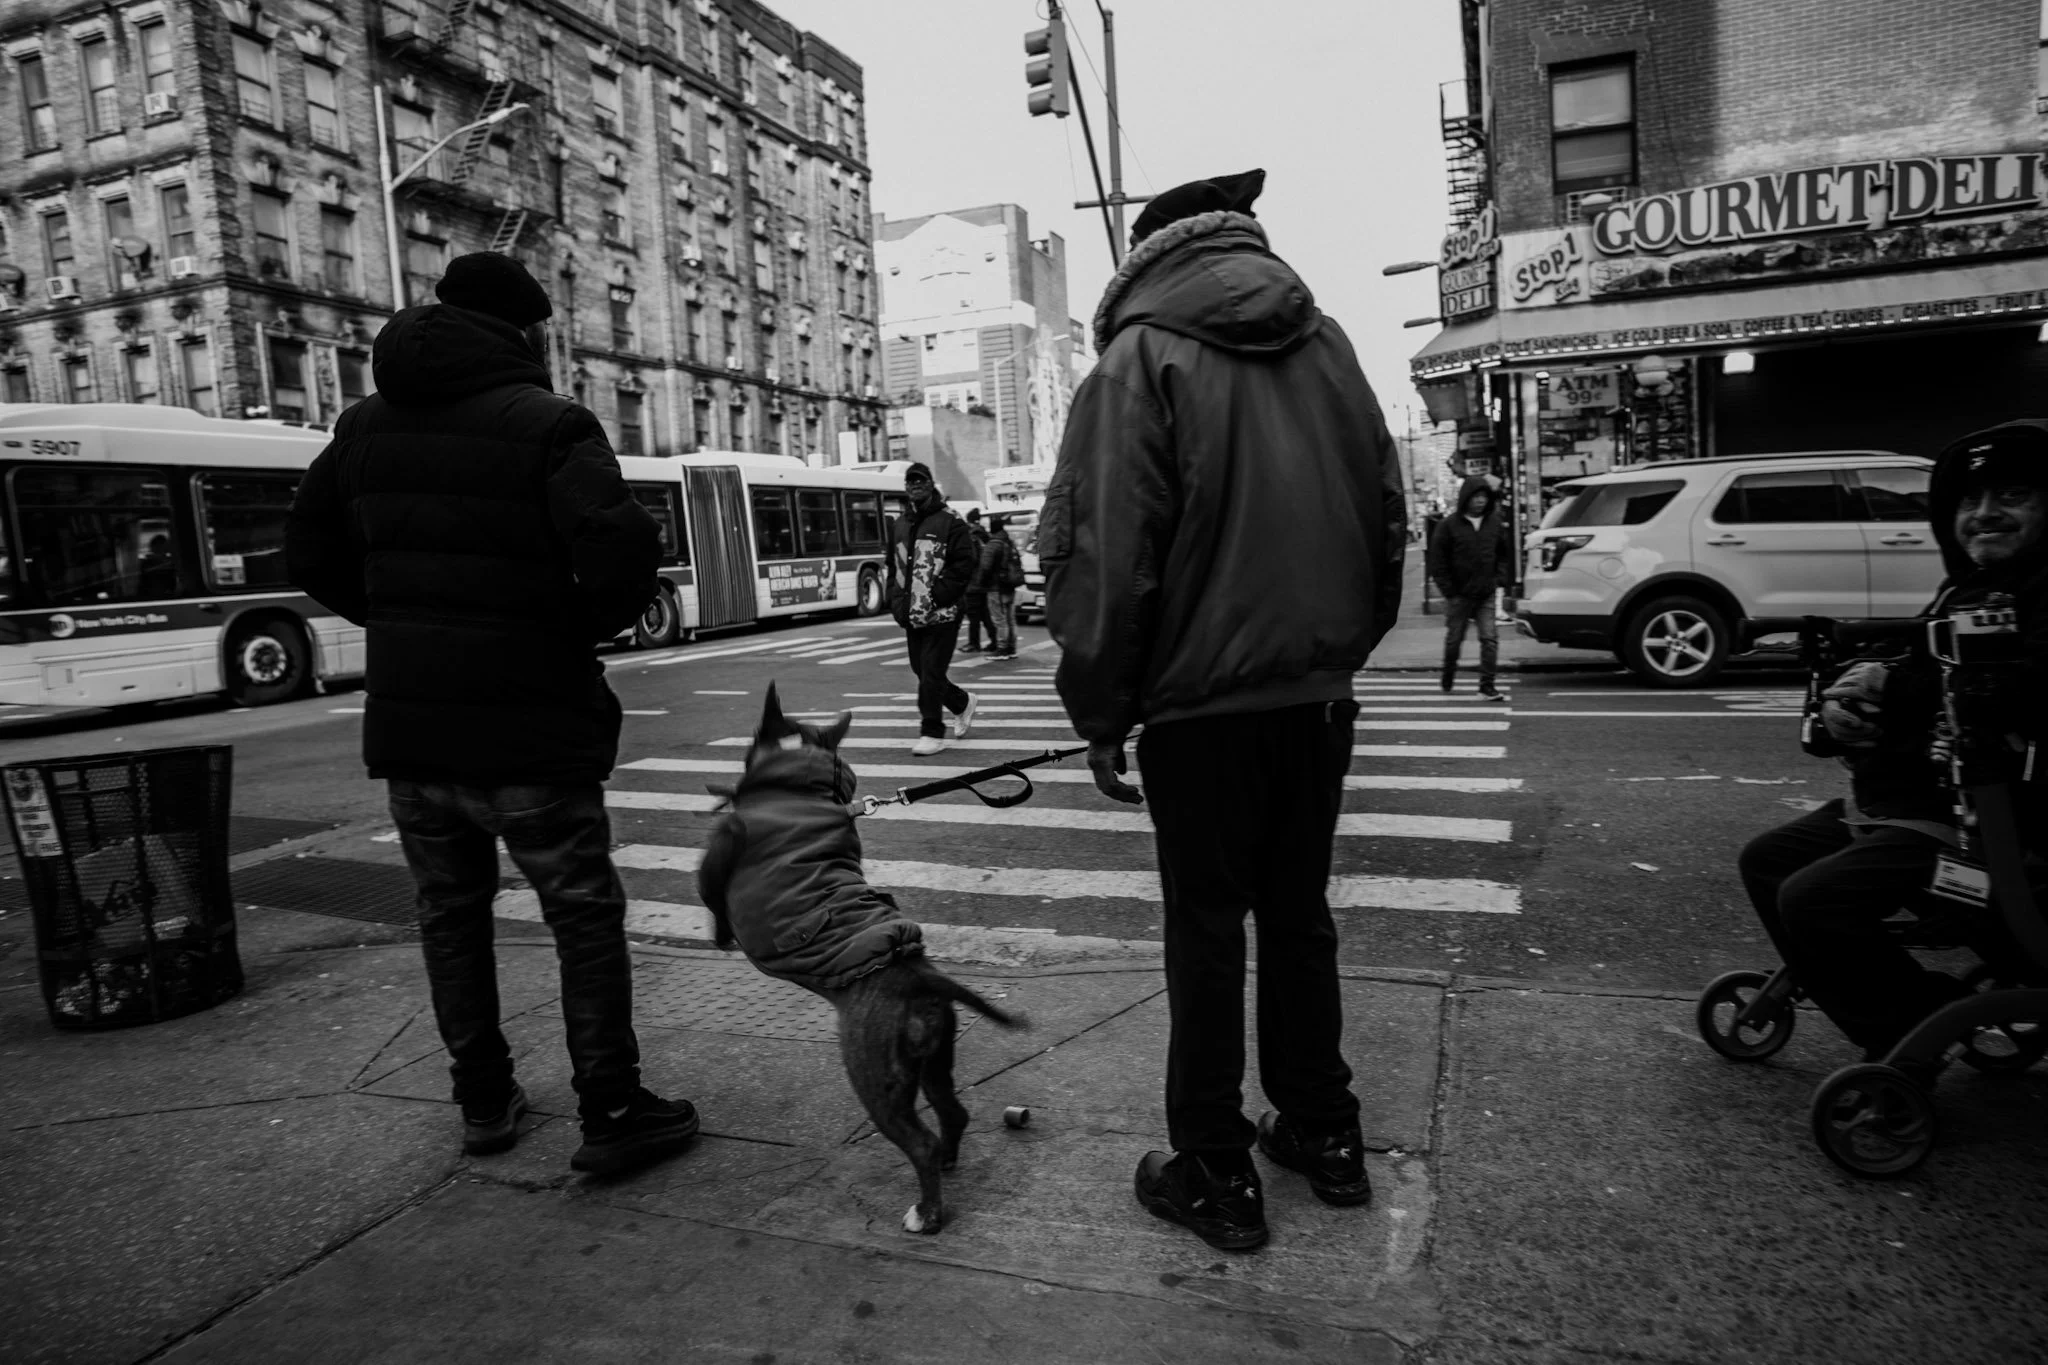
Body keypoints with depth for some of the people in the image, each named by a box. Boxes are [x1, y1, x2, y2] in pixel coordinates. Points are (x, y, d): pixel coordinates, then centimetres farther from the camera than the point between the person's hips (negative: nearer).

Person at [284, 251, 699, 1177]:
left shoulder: (367, 425, 9)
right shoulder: (546, 424, -12)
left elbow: (309, 554, 16)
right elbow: (619, 551, -25)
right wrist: (592, 624, -5)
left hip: (407, 728, 6)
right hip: (527, 731, -6)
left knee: (451, 912, 19)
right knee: (585, 917, 6)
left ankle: (483, 1102, 30)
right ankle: (611, 1115, 12)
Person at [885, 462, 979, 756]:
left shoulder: (950, 522, -3)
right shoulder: (898, 526, 16)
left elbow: (964, 564, -10)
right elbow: (893, 567, 20)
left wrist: (939, 595, -16)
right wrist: (896, 601, 7)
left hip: (942, 613, -7)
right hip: (912, 615, 7)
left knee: (931, 673, -8)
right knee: (921, 670, 13)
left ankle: (932, 733, 0)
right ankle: (963, 702, 36)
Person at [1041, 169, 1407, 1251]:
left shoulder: (1143, 358, -8)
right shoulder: (1326, 345, 9)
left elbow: (1105, 551, -13)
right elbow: (1386, 518, 12)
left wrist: (1100, 713, -6)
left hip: (1201, 701, -5)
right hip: (1319, 693, 6)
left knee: (1207, 929, 6)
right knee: (1298, 912, 17)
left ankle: (1216, 1171, 16)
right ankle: (1324, 1136, 30)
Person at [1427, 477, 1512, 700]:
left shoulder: (1495, 524, 5)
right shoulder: (1449, 525, -6)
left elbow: (1505, 554, 15)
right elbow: (1437, 561, -6)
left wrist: (1499, 579, 2)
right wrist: (1448, 590, -9)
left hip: (1486, 595, 2)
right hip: (1459, 595, -2)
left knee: (1490, 638, -7)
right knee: (1454, 639, 10)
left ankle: (1487, 685, -3)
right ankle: (1447, 679, 30)